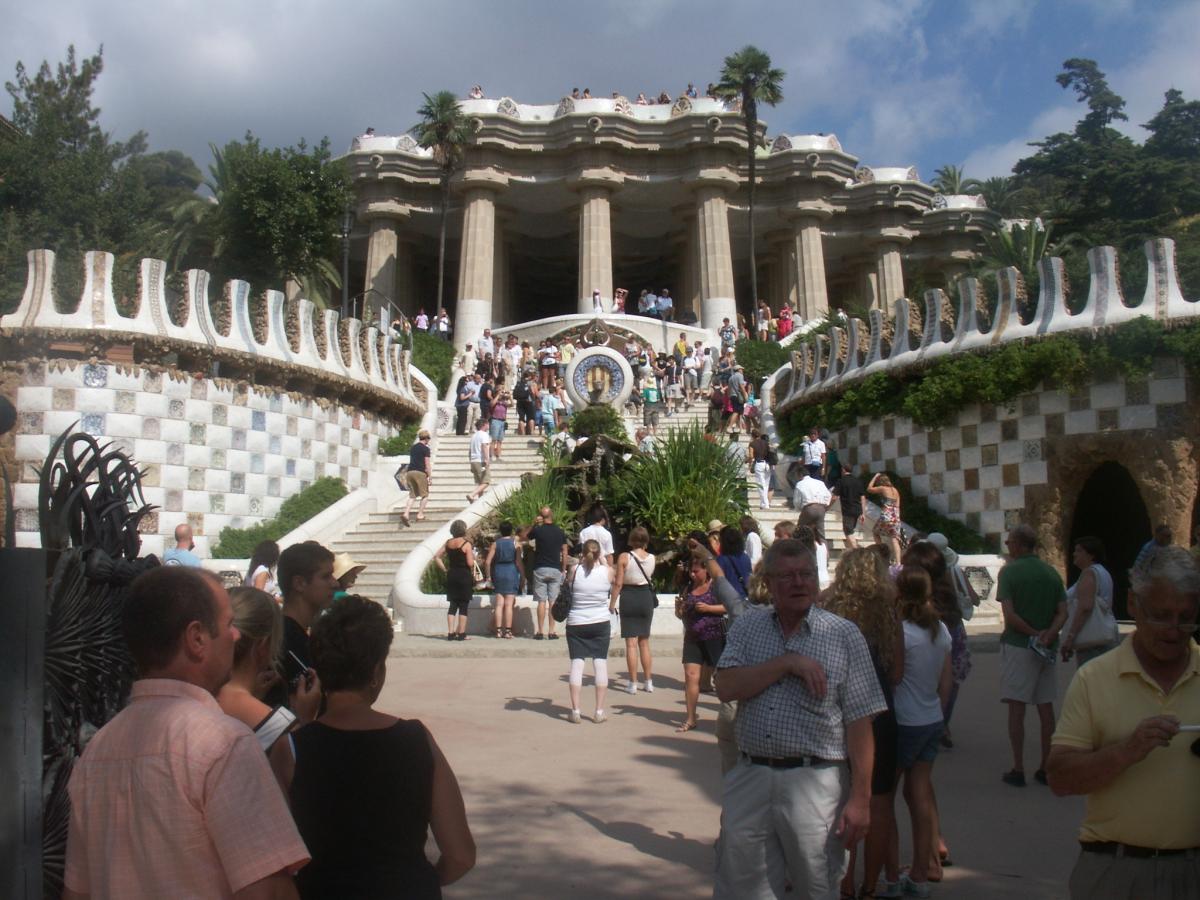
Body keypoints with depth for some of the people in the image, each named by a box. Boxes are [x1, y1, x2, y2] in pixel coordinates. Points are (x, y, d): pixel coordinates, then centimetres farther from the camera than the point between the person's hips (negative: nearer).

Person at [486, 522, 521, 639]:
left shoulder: (495, 543, 3)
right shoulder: (515, 542, -2)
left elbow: (487, 562, -1)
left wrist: (489, 576, 7)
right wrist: (522, 576, 2)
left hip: (498, 572, 2)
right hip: (511, 572, -2)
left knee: (499, 604, 6)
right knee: (509, 604, -1)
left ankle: (498, 630, 4)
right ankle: (508, 631, -2)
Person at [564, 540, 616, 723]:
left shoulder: (575, 570, -8)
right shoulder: (608, 571, -6)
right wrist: (602, 559, 25)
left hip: (575, 624, 0)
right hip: (601, 623, 0)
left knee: (576, 663, 2)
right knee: (600, 663, 5)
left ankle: (575, 711, 1)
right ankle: (599, 712, 6)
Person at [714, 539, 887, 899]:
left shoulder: (844, 635, -2)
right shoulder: (747, 626, 6)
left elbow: (859, 724, -4)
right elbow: (726, 687, -8)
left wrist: (860, 799, -8)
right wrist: (788, 663, -16)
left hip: (814, 784, -2)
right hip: (750, 780, 2)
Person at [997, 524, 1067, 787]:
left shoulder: (1009, 571, -9)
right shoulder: (1051, 573, 7)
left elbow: (1009, 614, -17)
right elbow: (1063, 613, 0)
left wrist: (1033, 634, -8)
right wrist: (1047, 636, -11)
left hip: (1017, 646, -5)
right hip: (1046, 649, 5)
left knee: (1016, 707, 0)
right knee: (1046, 707, 11)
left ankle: (1018, 770, 2)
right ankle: (1046, 768, 16)